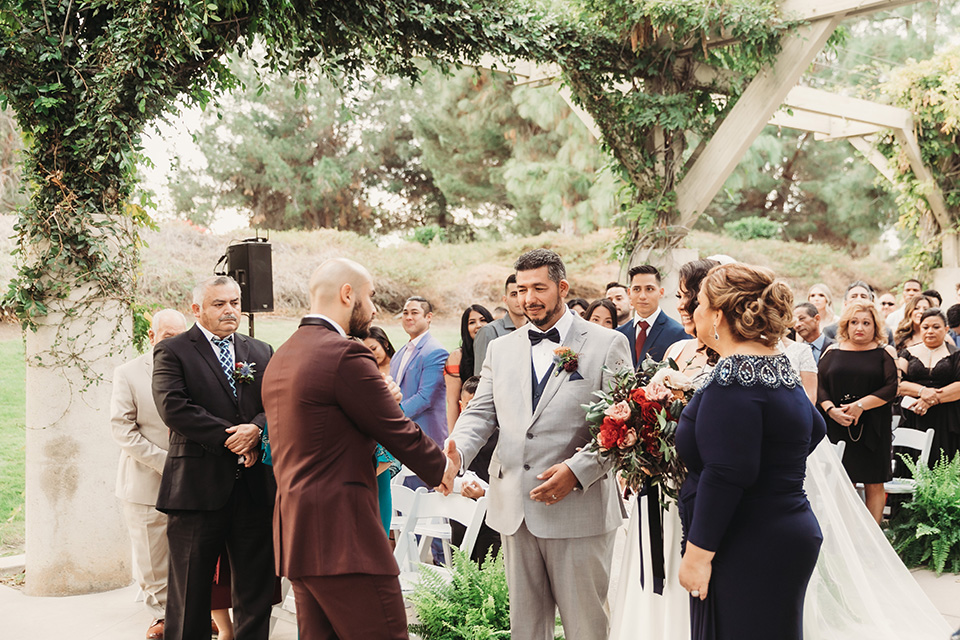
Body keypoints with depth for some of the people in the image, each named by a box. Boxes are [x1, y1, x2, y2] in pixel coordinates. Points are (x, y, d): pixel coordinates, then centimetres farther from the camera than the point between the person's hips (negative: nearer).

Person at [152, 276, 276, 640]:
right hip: (199, 485, -4)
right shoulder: (172, 352, 1)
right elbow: (174, 408, -13)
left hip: (256, 487, 4)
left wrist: (256, 429, -16)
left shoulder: (261, 353, 15)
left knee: (257, 590, 8)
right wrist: (230, 437, -15)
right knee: (190, 594, 5)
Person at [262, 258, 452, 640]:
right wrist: (442, 469, 8)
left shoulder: (280, 358, 16)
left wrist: (382, 403, 11)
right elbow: (399, 433, -9)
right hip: (341, 536, -10)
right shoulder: (345, 354, -13)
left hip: (294, 533, 10)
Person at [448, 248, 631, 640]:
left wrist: (578, 470, -20)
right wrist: (456, 451, -13)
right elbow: (481, 413, 8)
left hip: (579, 509, -4)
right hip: (515, 511, 4)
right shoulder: (501, 349, 14)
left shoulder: (607, 344, -1)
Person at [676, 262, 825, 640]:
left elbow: (726, 474, -25)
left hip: (750, 551, -10)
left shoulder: (734, 376, -19)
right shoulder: (778, 365, 10)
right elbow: (814, 428, 26)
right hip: (788, 534, 10)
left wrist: (698, 552, -21)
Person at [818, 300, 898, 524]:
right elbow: (820, 387, 4)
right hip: (838, 428, 1)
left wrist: (860, 405, -15)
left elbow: (891, 388, -6)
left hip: (873, 429, -1)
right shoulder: (833, 351, 10)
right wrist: (831, 410, -12)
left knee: (874, 486, 2)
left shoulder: (884, 353, 4)